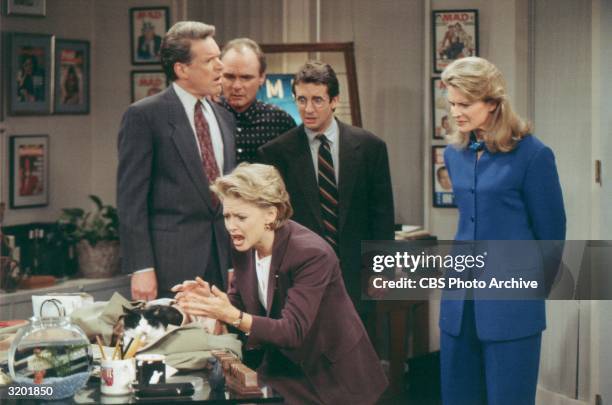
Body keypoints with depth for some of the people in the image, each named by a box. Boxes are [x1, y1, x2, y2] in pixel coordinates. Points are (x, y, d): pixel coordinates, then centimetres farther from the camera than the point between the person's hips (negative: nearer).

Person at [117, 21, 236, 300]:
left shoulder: (224, 118, 15)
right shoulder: (144, 116, -5)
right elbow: (131, 197, -8)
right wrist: (141, 268, -14)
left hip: (223, 264, 6)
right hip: (171, 264, -6)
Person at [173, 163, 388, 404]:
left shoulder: (311, 254, -26)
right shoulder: (244, 246, -5)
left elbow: (293, 332, -30)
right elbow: (238, 302, 4)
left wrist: (233, 316, -41)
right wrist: (211, 299, -18)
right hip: (283, 370, 6)